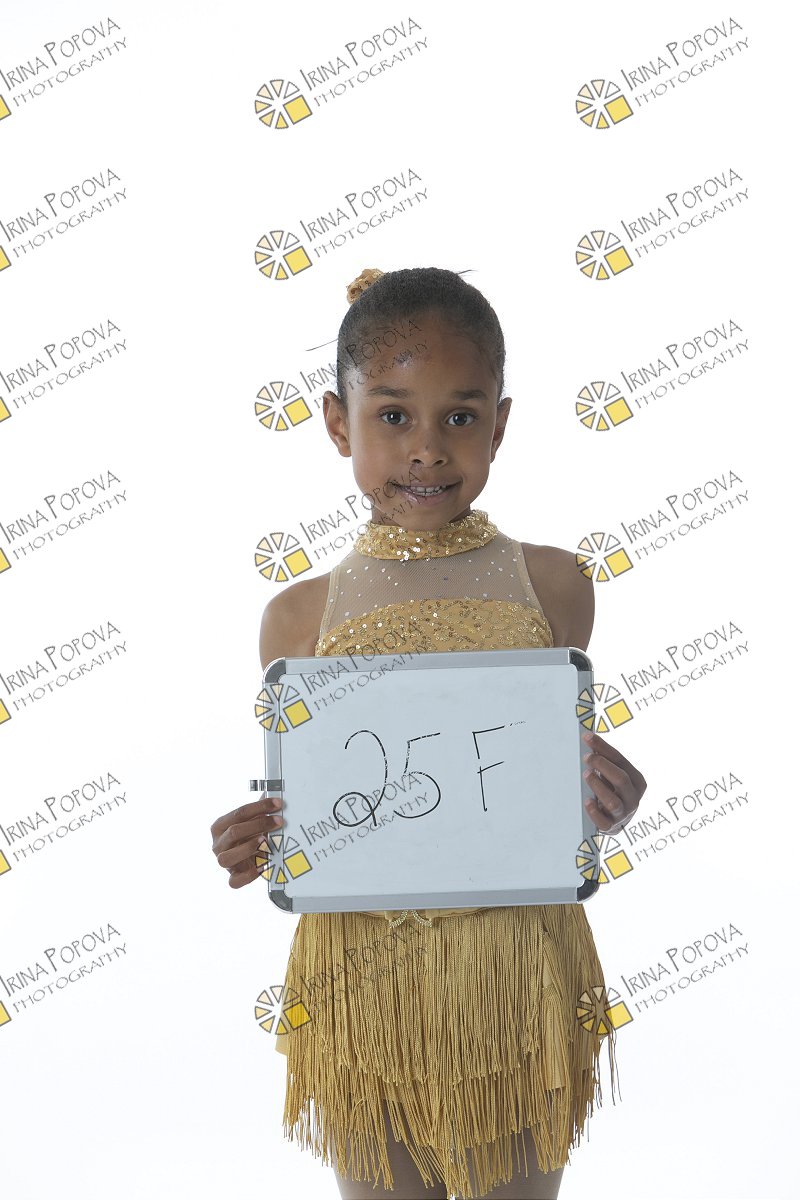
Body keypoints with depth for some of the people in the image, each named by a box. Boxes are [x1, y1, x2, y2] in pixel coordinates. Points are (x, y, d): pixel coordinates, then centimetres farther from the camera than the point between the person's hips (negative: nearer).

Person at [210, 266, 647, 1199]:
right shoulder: (299, 617, -3)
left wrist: (603, 805, -15)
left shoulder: (551, 587, -2)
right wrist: (259, 843, -16)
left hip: (517, 973, 0)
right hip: (362, 969, 0)